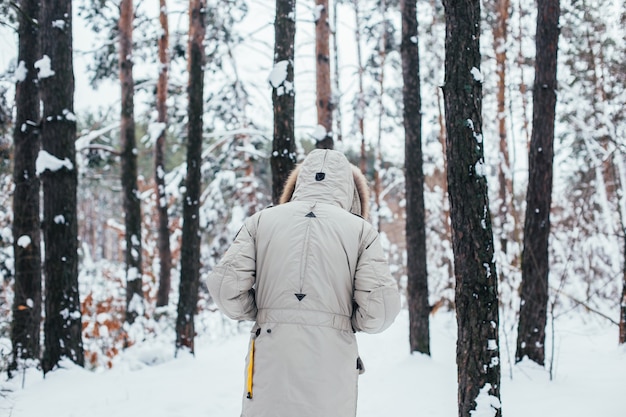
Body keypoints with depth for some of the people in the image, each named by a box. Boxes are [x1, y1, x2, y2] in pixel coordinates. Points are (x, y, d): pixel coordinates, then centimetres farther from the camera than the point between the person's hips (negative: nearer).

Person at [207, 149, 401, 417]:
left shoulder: (262, 220, 9)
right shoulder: (361, 229, 5)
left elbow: (225, 285, -2)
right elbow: (379, 309, -4)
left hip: (272, 363, 1)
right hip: (330, 365, -1)